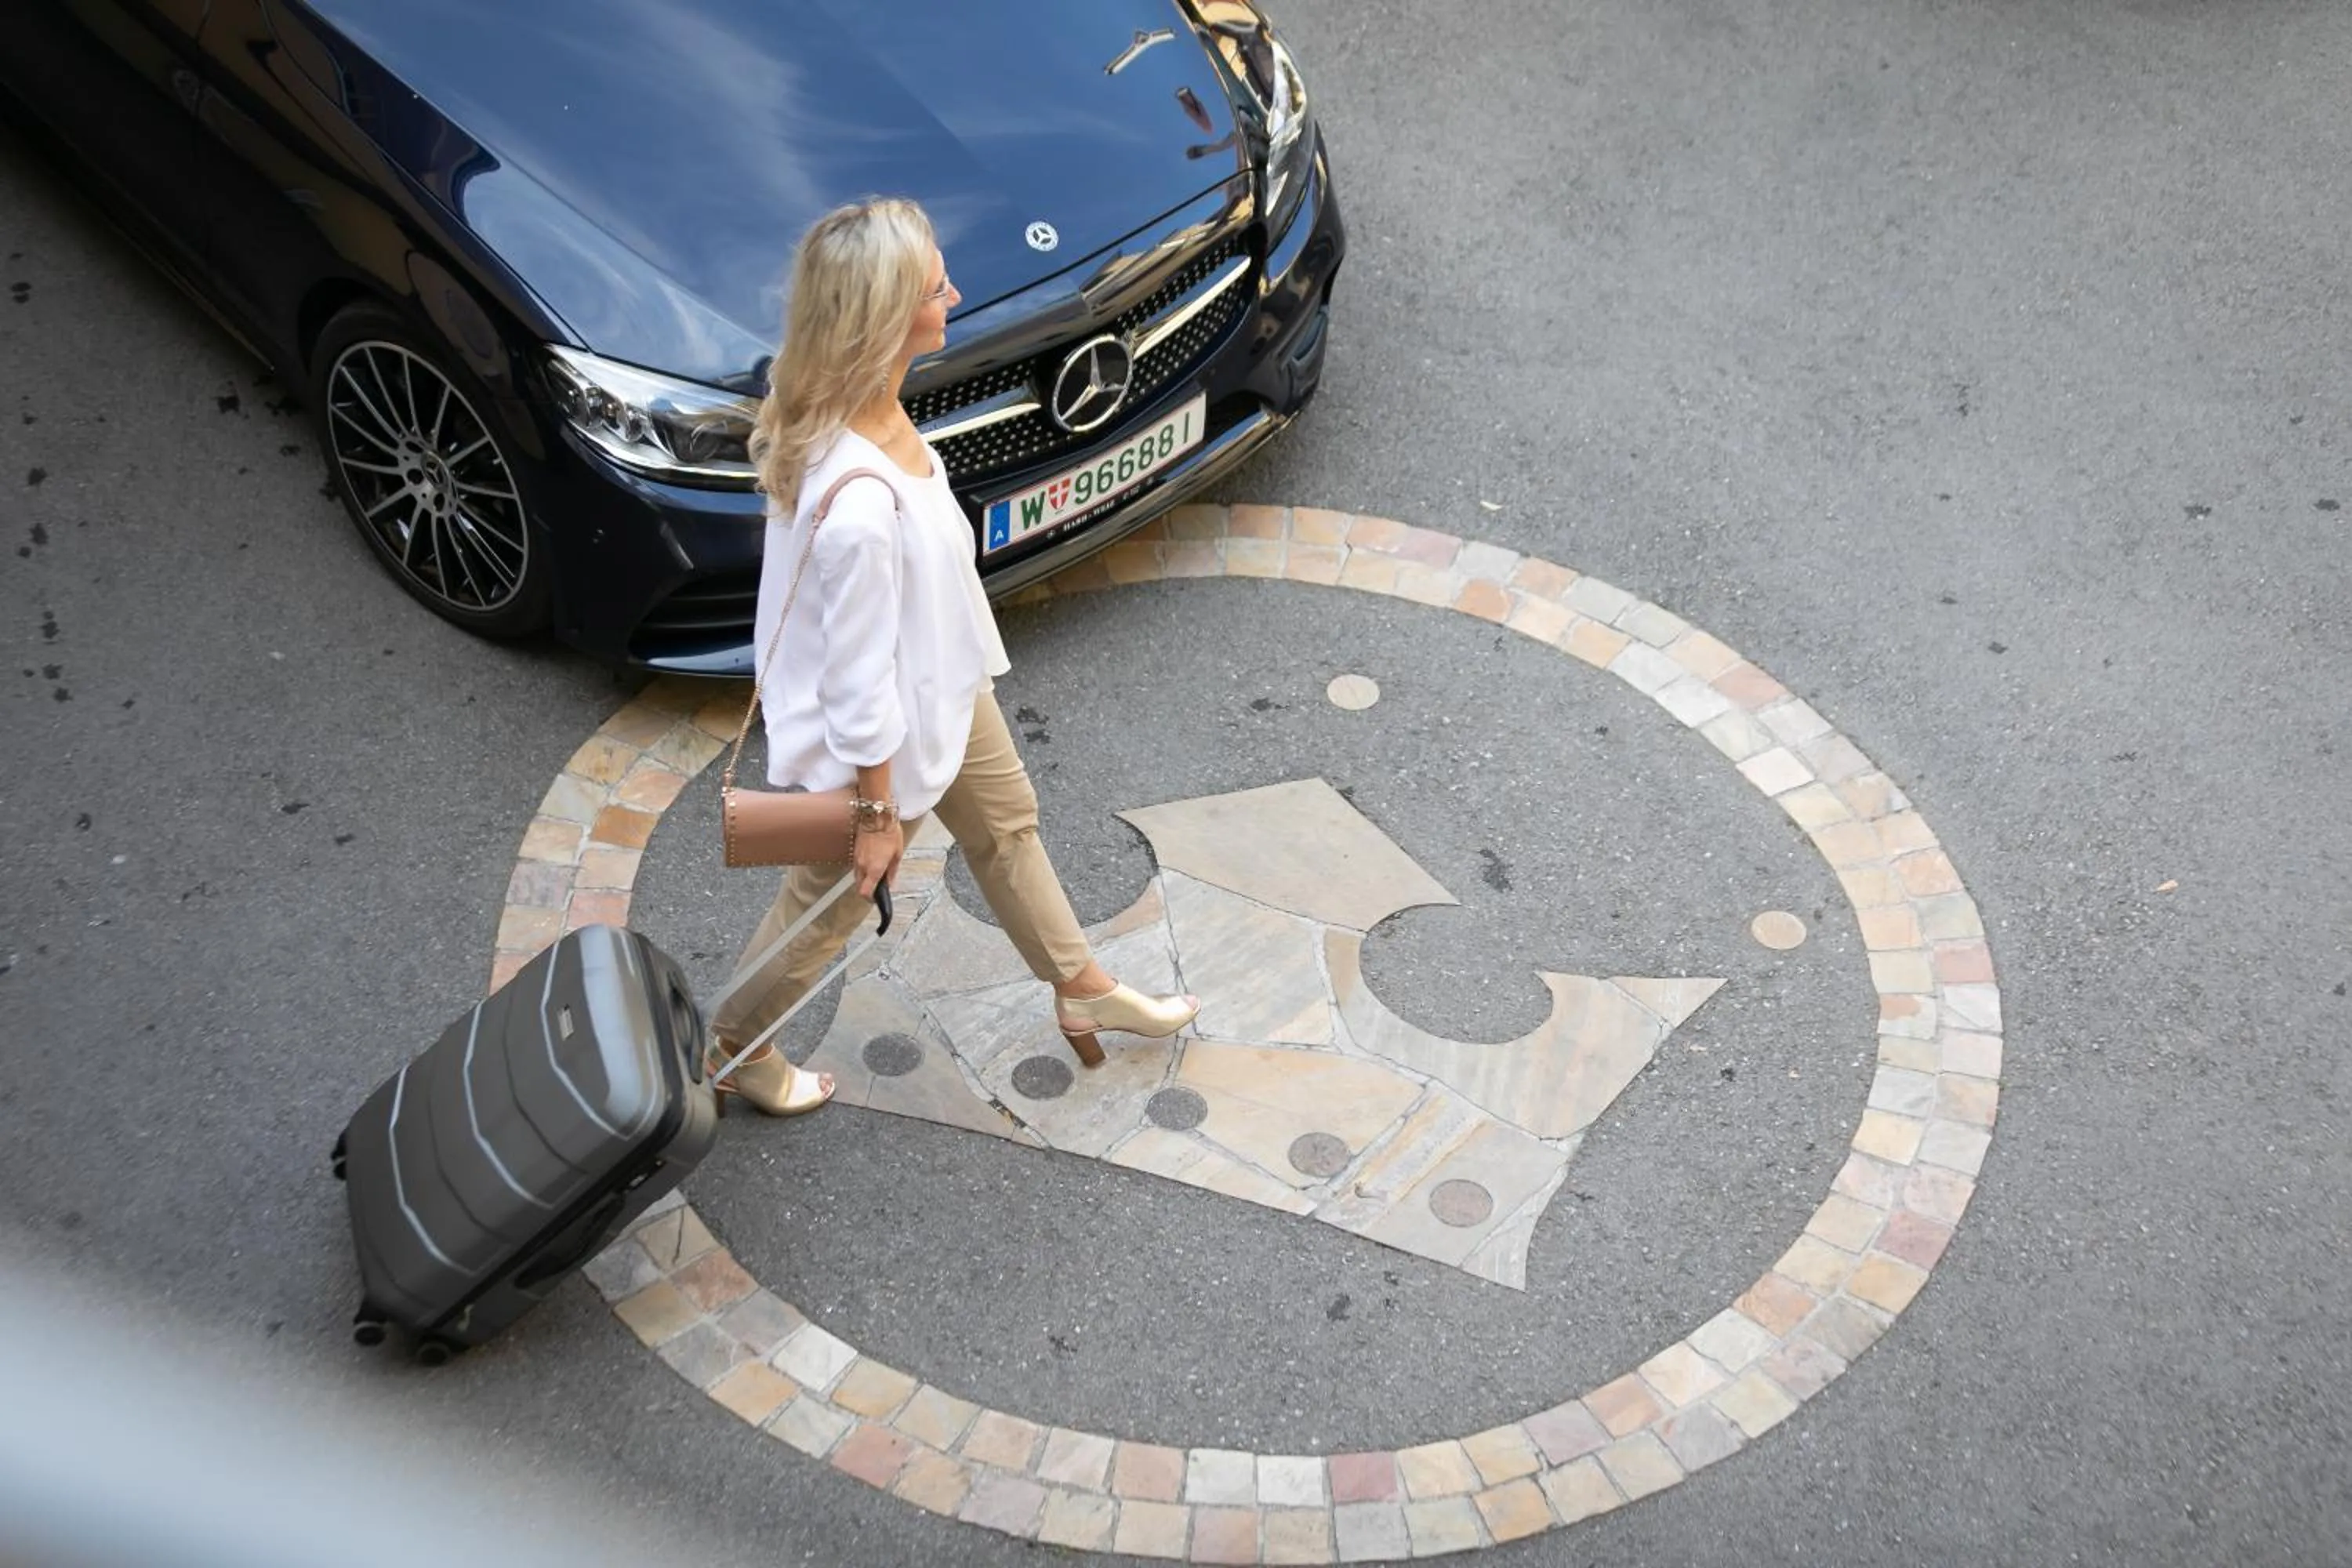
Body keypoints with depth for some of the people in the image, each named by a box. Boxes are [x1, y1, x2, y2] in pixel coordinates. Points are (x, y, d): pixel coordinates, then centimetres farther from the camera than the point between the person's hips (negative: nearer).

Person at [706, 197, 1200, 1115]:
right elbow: (860, 679, -30)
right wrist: (878, 812, -16)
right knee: (830, 902, 20)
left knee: (1006, 825, 29)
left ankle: (1082, 991, 55)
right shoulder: (860, 506, -43)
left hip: (941, 679, 9)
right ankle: (733, 1048, 48)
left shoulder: (842, 403, -16)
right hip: (880, 731, -8)